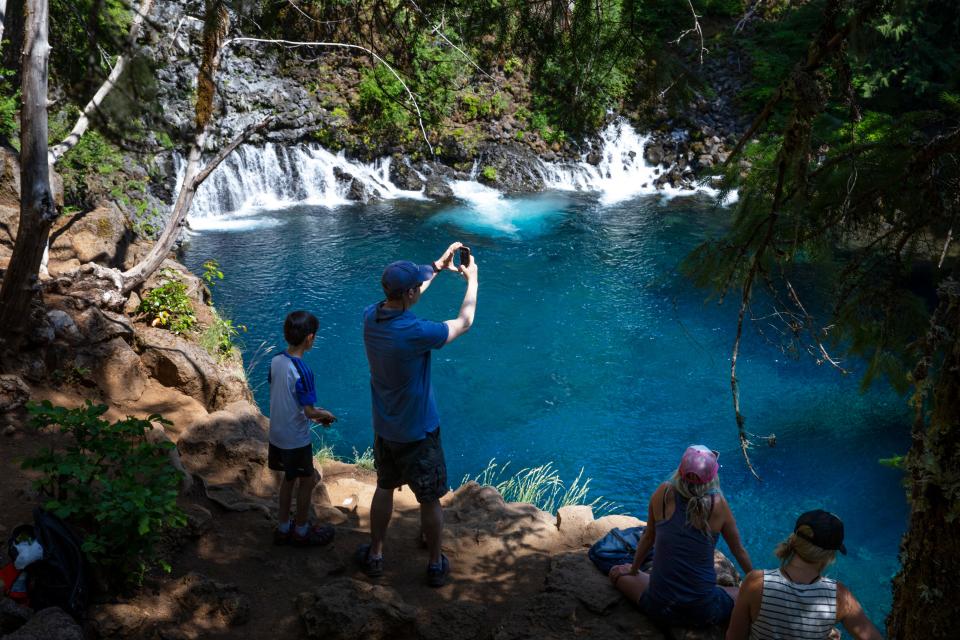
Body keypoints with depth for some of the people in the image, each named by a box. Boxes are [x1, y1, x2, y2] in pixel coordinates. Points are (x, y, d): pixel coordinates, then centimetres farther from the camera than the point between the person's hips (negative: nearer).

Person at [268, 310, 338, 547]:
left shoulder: (276, 361, -4)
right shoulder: (302, 372, -27)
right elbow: (309, 412, -23)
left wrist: (312, 411, 11)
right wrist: (325, 415, -2)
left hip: (276, 436, 7)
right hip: (296, 440, -7)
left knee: (289, 478, 24)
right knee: (306, 482, 13)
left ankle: (283, 528, 37)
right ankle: (301, 532, 29)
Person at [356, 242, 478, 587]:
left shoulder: (371, 316, -12)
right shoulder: (415, 333, -31)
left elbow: (403, 296, 10)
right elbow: (464, 323, -14)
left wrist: (438, 266, 12)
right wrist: (472, 280, 1)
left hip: (384, 429, 6)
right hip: (418, 432, -6)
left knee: (384, 488, 25)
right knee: (430, 500, 13)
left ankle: (374, 555, 38)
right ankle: (436, 565, 30)